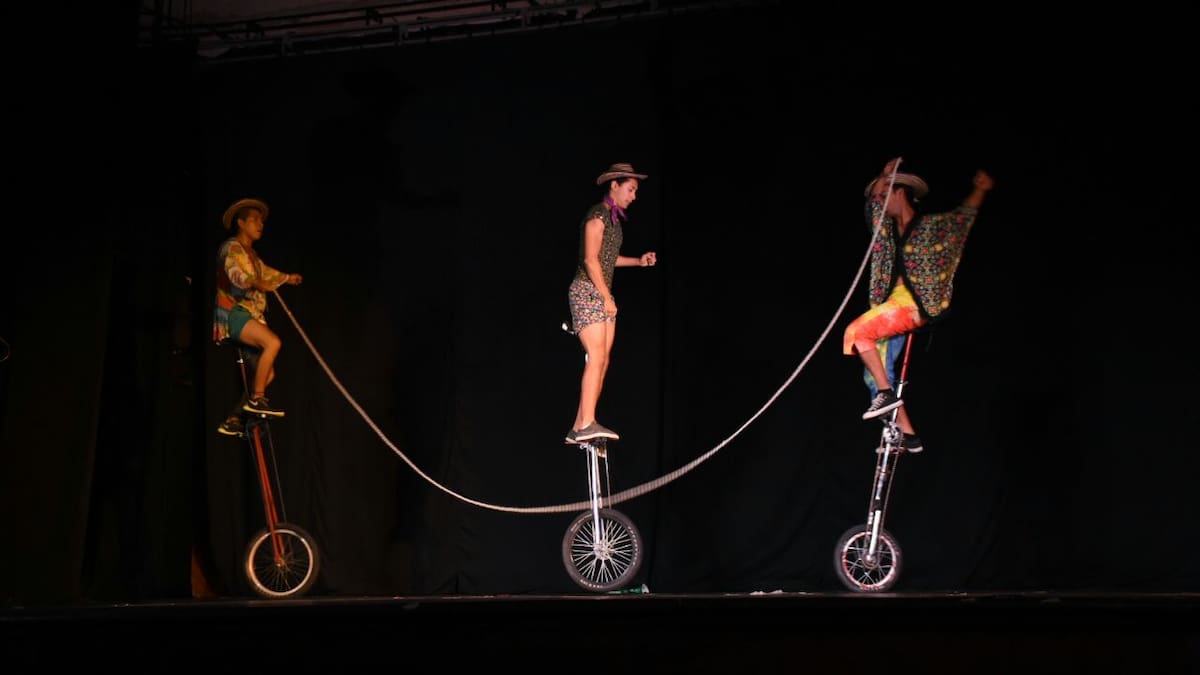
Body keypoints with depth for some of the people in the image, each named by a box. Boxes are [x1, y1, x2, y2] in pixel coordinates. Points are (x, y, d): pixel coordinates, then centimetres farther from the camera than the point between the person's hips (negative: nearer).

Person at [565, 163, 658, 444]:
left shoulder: (613, 218, 17)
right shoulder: (597, 215, -11)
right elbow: (590, 259, -17)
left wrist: (638, 261, 19)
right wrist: (606, 297, -18)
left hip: (601, 295, 9)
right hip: (587, 292, -9)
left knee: (602, 362, 3)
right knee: (596, 358, -20)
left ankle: (578, 429, 4)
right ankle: (587, 424, -27)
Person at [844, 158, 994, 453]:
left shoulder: (932, 225, 2)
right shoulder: (889, 227, 17)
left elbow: (966, 214, 13)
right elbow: (873, 199, 25)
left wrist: (980, 190, 6)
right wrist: (886, 173, 16)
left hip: (916, 304, -7)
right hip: (894, 304, 7)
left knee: (857, 331, -23)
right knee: (874, 374, 1)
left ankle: (887, 393, -20)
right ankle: (907, 433, 2)